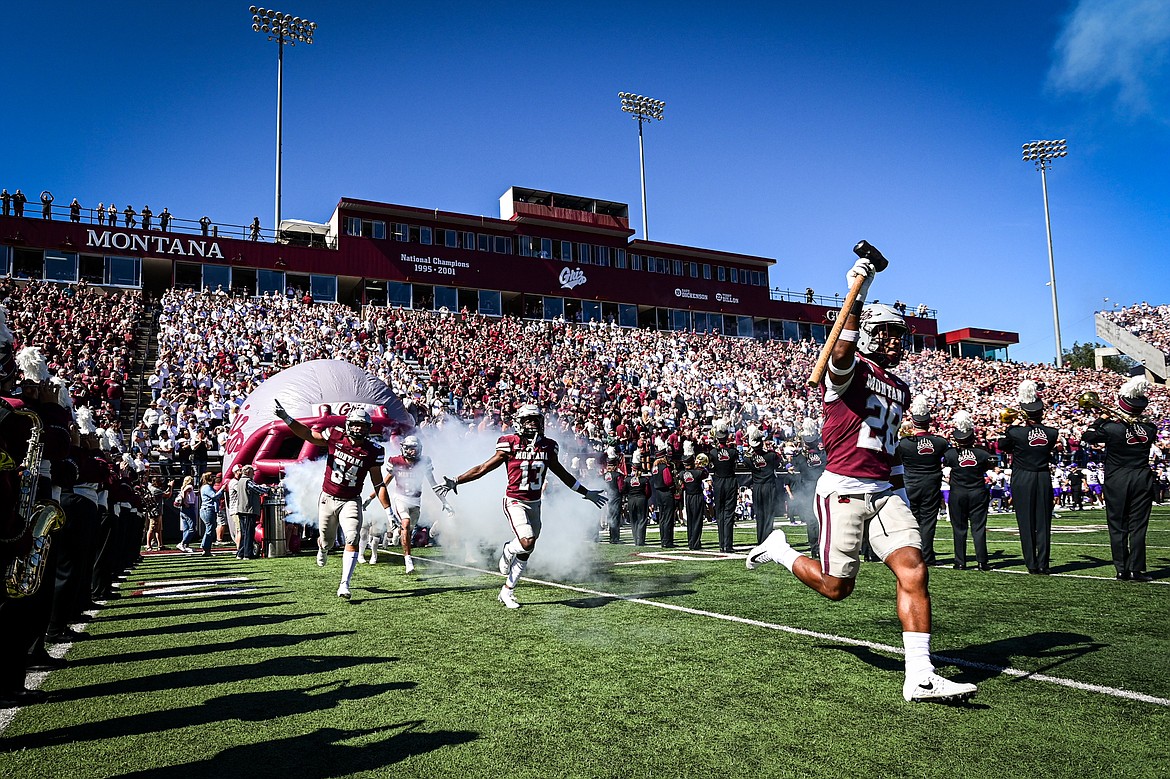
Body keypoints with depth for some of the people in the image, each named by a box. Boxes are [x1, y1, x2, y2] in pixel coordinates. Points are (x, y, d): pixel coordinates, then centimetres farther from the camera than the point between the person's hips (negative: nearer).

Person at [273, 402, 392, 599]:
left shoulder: (372, 451, -9)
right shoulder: (335, 437, -8)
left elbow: (378, 483, -4)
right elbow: (308, 435, -1)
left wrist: (389, 511, -7)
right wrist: (285, 418, -11)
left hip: (351, 501, -1)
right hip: (328, 498, 1)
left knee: (352, 539, -19)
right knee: (326, 540, 15)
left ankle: (344, 584, -13)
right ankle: (322, 549, 55)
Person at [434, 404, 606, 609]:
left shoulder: (548, 447, 3)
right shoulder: (510, 445, -10)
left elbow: (563, 475, 18)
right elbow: (483, 469, -4)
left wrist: (586, 493, 24)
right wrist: (455, 481, -10)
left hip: (535, 504, 5)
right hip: (515, 502, -5)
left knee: (525, 553, 9)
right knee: (527, 542, -24)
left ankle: (507, 591, 25)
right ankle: (507, 551, 12)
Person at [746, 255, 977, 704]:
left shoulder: (899, 389, 19)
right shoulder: (850, 369, -6)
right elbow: (841, 353, -32)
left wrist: (901, 493, 21)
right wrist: (856, 299, -38)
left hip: (885, 492, 7)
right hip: (843, 489, -7)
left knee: (913, 570, -9)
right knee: (836, 587, 1)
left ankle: (920, 677, -5)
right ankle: (780, 549, 30)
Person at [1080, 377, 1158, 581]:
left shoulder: (1111, 428, -15)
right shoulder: (1150, 429, -5)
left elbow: (1086, 437, -1)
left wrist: (1102, 418, 9)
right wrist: (1135, 420, 19)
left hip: (1116, 482, -2)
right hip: (1142, 480, 2)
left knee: (1118, 526, 6)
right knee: (1138, 525, 7)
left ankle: (1122, 570, 7)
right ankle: (1136, 569, 7)